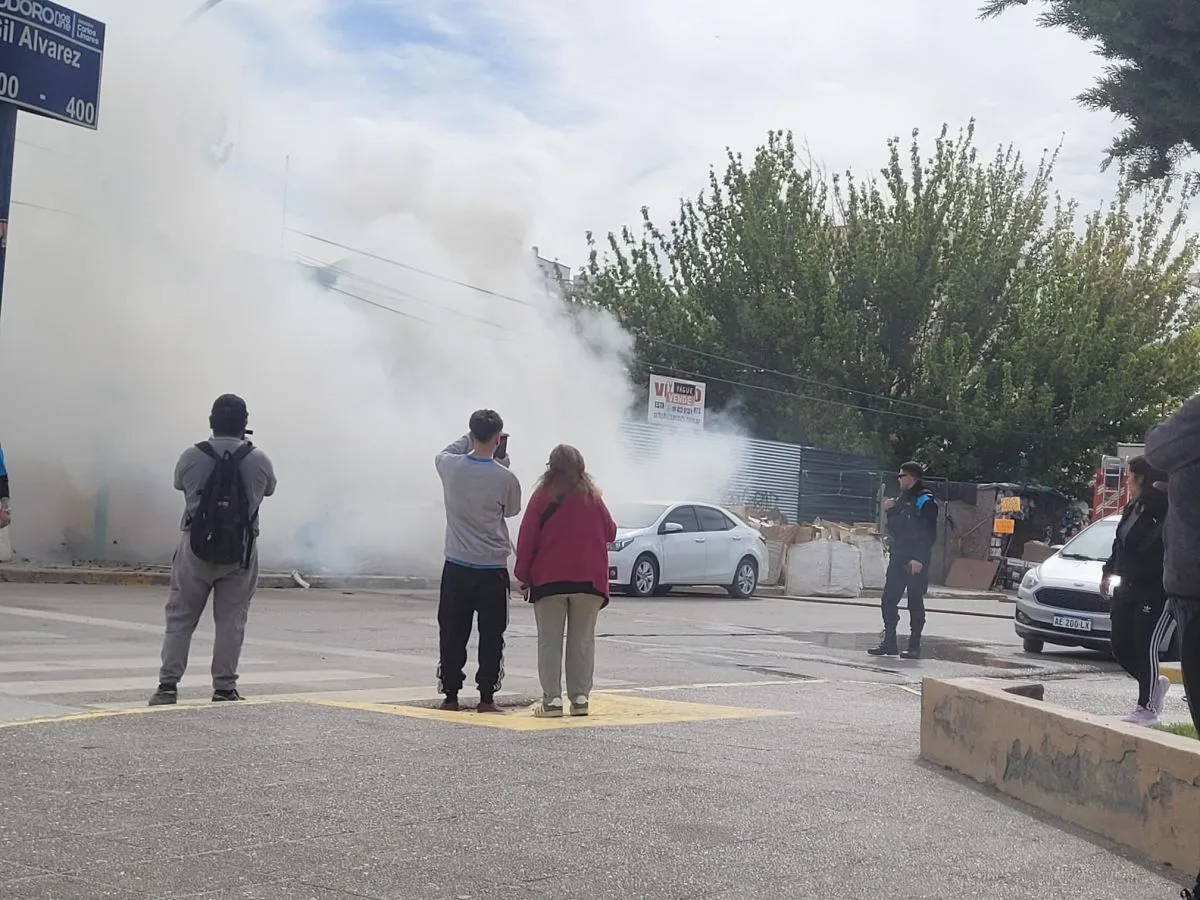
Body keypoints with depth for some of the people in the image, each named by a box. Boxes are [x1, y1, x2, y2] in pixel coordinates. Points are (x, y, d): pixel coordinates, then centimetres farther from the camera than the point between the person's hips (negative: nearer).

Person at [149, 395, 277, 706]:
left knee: (180, 617, 8)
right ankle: (224, 687, 8)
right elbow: (268, 490, 14)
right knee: (231, 620, 7)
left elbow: (179, 484, 12)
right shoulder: (259, 460, -6)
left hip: (197, 548, 0)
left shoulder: (191, 457, -7)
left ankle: (168, 685, 6)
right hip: (241, 552, 0)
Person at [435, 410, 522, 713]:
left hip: (457, 566, 2)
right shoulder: (505, 478, -12)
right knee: (491, 634, 6)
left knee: (452, 633, 10)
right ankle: (486, 697, 7)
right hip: (493, 568, -2)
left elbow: (443, 453, 18)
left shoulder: (451, 466, -7)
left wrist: (471, 438, 18)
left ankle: (450, 694, 13)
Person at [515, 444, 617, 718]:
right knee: (582, 640, 8)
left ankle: (552, 699, -2)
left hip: (549, 580, -2)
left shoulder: (542, 496, -2)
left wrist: (523, 576, 3)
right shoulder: (592, 497, 4)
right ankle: (580, 698, 5)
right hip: (589, 581, 2)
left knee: (550, 641, 2)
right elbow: (610, 533, 12)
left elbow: (527, 539, -4)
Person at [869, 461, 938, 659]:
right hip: (897, 558, 8)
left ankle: (914, 646, 5)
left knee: (915, 603, -1)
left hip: (916, 562, -8)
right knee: (888, 600, 4)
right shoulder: (902, 500, 18)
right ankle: (889, 642, 11)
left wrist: (919, 559, -22)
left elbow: (929, 534, -14)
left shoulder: (925, 501, -7)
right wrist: (889, 512, 5)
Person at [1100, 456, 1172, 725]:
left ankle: (1147, 707, 6)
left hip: (1158, 592, -9)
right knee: (1121, 648, 8)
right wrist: (1110, 572, 20)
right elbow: (1120, 544, 22)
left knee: (1145, 647, -8)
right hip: (1127, 589, 9)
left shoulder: (1166, 510, -15)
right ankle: (1155, 684, 32)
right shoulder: (1132, 508, 12)